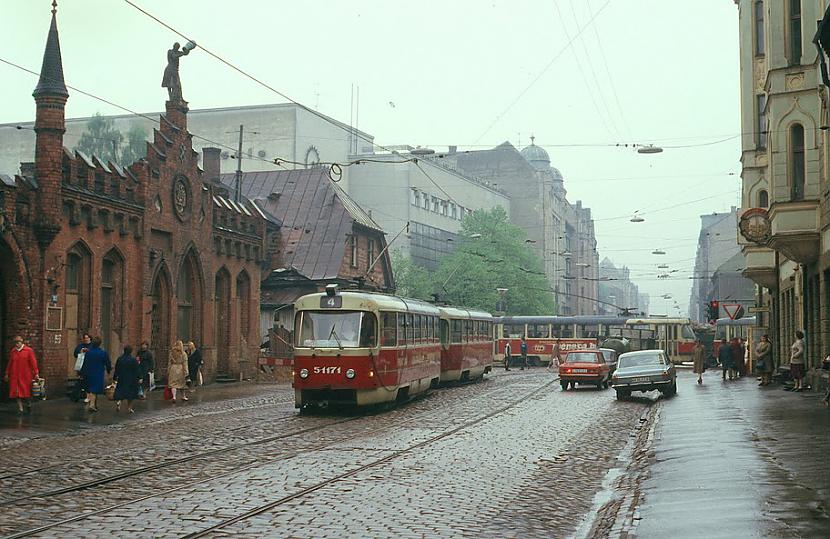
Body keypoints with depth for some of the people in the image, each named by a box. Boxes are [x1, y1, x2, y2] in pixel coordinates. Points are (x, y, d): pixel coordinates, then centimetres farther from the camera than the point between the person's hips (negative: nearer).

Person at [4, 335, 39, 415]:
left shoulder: (29, 351, -4)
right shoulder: (13, 351, 7)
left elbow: (33, 362, -6)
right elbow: (10, 363, 13)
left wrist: (35, 373, -10)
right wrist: (7, 374, 13)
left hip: (26, 376, -3)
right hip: (15, 376, 3)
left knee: (27, 392, 3)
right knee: (17, 392, 1)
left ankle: (28, 404, 27)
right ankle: (20, 409, 7)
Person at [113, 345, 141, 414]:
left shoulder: (119, 359, -1)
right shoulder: (134, 360, -11)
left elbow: (116, 370, 5)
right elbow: (137, 370, -11)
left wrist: (114, 378, 13)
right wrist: (139, 378, -7)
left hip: (121, 379, 2)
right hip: (131, 379, -2)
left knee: (121, 392, 11)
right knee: (131, 393, 8)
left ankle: (118, 401, -18)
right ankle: (129, 408, 11)